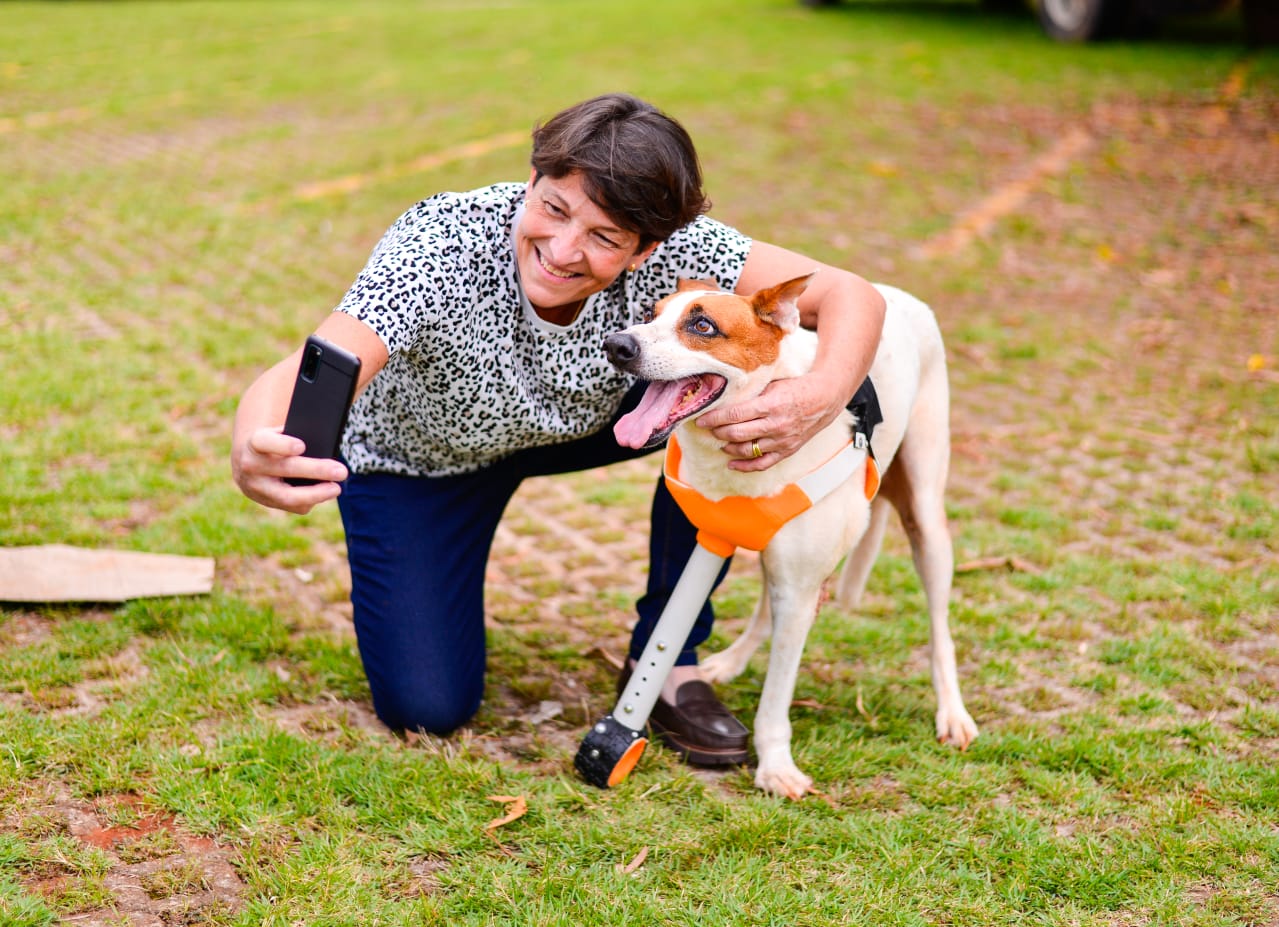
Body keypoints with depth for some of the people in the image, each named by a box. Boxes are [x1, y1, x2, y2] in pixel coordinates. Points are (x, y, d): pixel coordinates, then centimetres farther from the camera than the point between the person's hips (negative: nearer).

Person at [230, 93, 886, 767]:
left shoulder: (667, 250, -31)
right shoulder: (439, 249, -40)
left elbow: (849, 297, -28)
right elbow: (307, 378, -52)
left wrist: (821, 396, -50)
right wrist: (254, 450, -76)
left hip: (583, 415, 3)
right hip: (417, 458, -3)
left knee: (733, 387, -24)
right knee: (427, 709, -11)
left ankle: (668, 665, -7)